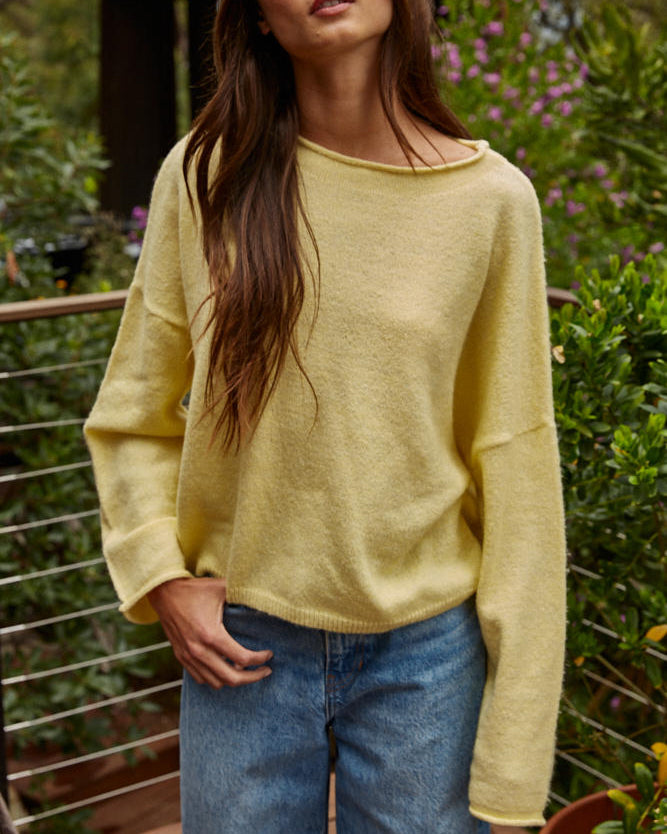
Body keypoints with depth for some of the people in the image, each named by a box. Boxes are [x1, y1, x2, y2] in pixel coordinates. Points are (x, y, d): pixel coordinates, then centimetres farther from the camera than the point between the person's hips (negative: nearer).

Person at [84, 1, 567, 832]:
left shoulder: (492, 200, -7)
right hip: (243, 641, 1)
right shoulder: (204, 178, -4)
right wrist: (160, 578, -8)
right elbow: (133, 418, 7)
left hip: (426, 653, 0)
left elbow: (515, 469, -4)